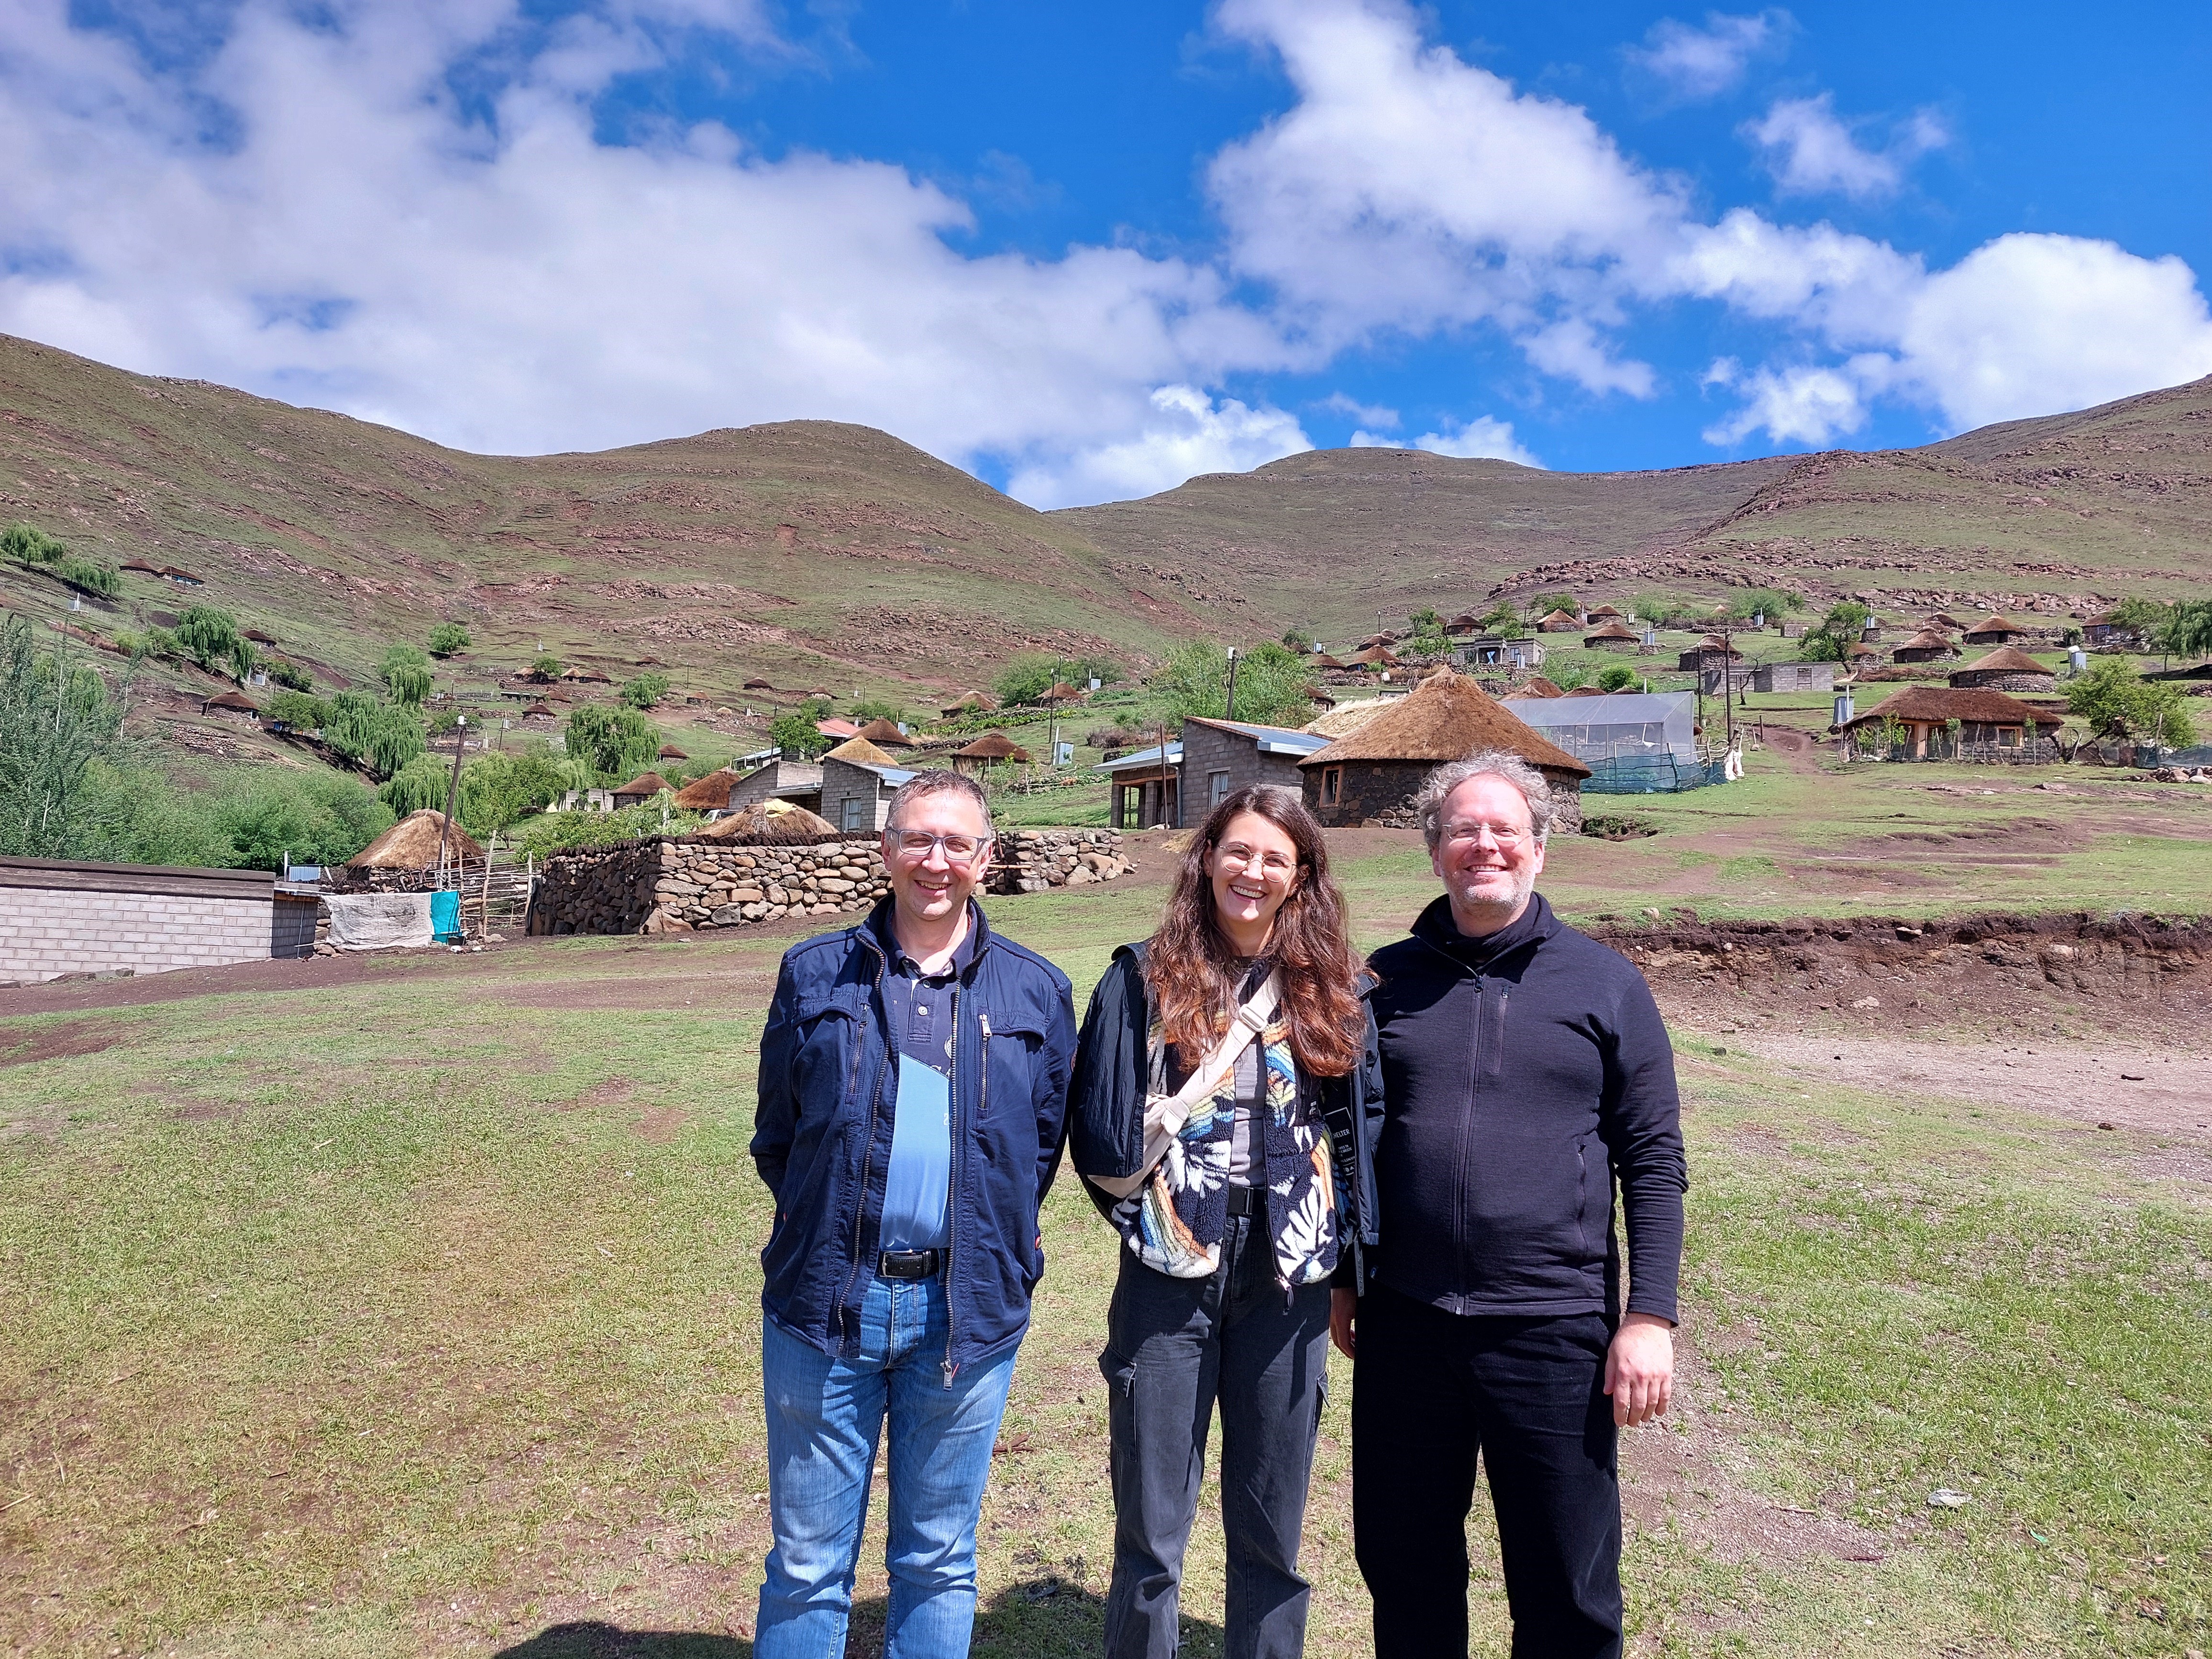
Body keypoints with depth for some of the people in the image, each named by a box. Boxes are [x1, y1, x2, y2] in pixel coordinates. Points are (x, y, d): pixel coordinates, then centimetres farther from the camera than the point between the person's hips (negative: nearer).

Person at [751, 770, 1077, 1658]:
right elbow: (775, 1133, 9)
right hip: (826, 1301, 0)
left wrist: (996, 1244, 6)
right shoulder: (815, 973, 2)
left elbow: (1045, 1141, 9)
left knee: (939, 1560, 16)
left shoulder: (1036, 991, 3)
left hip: (968, 1309, 1)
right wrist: (821, 1226, 6)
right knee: (808, 1563, 12)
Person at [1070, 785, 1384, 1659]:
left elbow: (1364, 1126, 8)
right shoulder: (1144, 978, -2)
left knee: (1271, 1529, 15)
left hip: (1287, 1281, 2)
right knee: (1150, 1530, 8)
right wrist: (1143, 1209, -2)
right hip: (1169, 1276, -1)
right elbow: (1096, 1123, 2)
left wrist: (1346, 1255, 5)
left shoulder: (1335, 991, 4)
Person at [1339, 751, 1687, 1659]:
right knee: (1404, 1568, 17)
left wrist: (1649, 1316, -7)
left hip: (1554, 1329, -2)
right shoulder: (1388, 979, 4)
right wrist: (1341, 1277, 12)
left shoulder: (1604, 984, -1)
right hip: (1403, 1322, 2)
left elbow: (1654, 1160, -1)